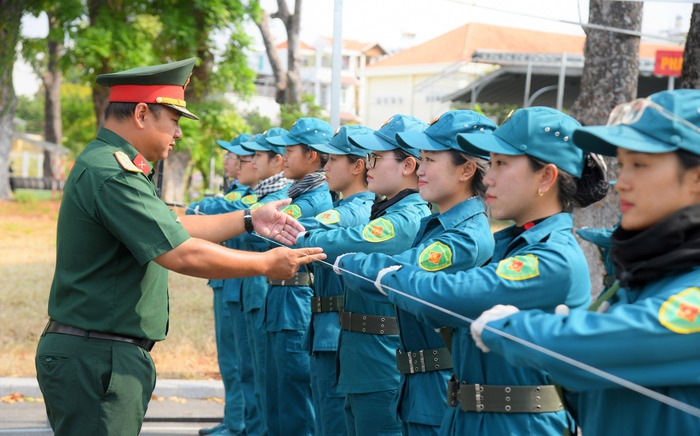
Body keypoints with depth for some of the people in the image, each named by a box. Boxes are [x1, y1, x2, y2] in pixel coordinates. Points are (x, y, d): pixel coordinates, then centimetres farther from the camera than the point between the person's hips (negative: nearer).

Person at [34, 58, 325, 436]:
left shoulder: (111, 165, 15)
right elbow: (183, 255, -23)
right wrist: (267, 264, -12)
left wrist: (249, 220, 19)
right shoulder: (111, 174, -20)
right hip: (97, 359, -11)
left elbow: (171, 228, 22)